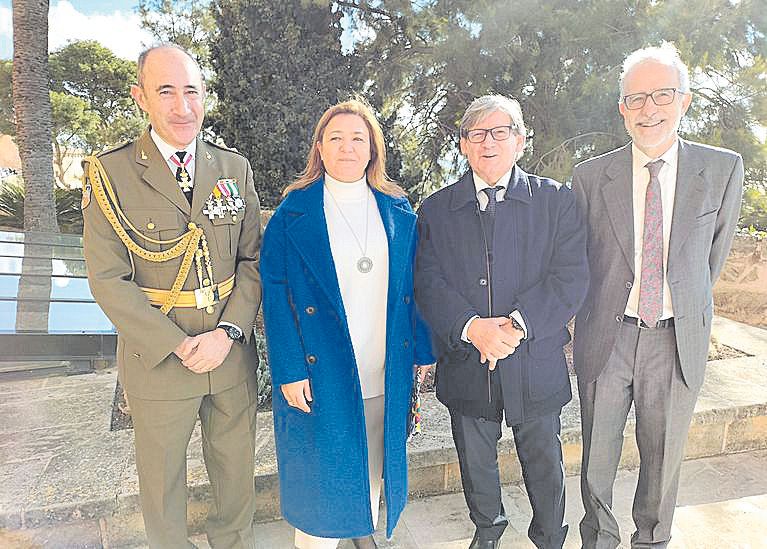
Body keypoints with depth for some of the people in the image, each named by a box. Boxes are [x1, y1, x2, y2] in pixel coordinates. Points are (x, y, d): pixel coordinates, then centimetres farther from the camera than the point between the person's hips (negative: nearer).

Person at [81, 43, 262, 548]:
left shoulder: (235, 169, 2)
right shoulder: (110, 174, -7)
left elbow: (253, 259, 0)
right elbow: (108, 280, -10)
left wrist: (228, 331, -12)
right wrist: (177, 345, -16)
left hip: (232, 354, 3)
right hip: (157, 358, -2)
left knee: (236, 467, 20)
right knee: (162, 479, 17)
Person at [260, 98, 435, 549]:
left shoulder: (399, 212, 5)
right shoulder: (294, 213, -5)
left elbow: (414, 286, 7)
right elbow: (276, 294, -8)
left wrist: (423, 350, 4)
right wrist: (288, 370, -13)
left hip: (387, 372, 4)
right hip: (322, 373, -3)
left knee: (374, 461, 19)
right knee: (323, 468, 9)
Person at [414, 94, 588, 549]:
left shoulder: (556, 200, -1)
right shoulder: (436, 209, 2)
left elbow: (571, 277, -10)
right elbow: (428, 283, -7)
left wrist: (517, 324, -23)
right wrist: (472, 327, -23)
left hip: (535, 363, -1)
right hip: (465, 366, 2)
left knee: (544, 463, 17)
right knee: (475, 461, 21)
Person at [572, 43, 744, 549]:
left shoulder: (723, 170, -3)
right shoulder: (590, 177, -5)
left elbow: (715, 253, 9)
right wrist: (600, 310, 8)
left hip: (678, 339, 1)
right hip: (606, 337, 0)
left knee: (665, 459, 18)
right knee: (598, 459, 14)